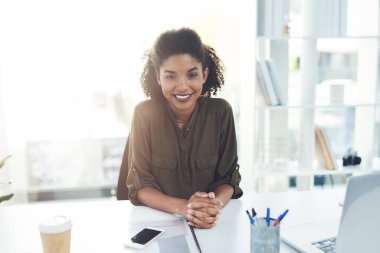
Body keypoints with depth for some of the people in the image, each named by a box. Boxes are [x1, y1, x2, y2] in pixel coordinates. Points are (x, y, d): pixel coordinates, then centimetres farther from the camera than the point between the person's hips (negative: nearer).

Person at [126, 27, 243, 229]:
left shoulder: (220, 112, -8)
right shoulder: (145, 113, -10)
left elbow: (228, 177, -1)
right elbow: (140, 185, -7)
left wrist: (215, 205, -22)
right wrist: (183, 207, -24)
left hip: (211, 224, 2)